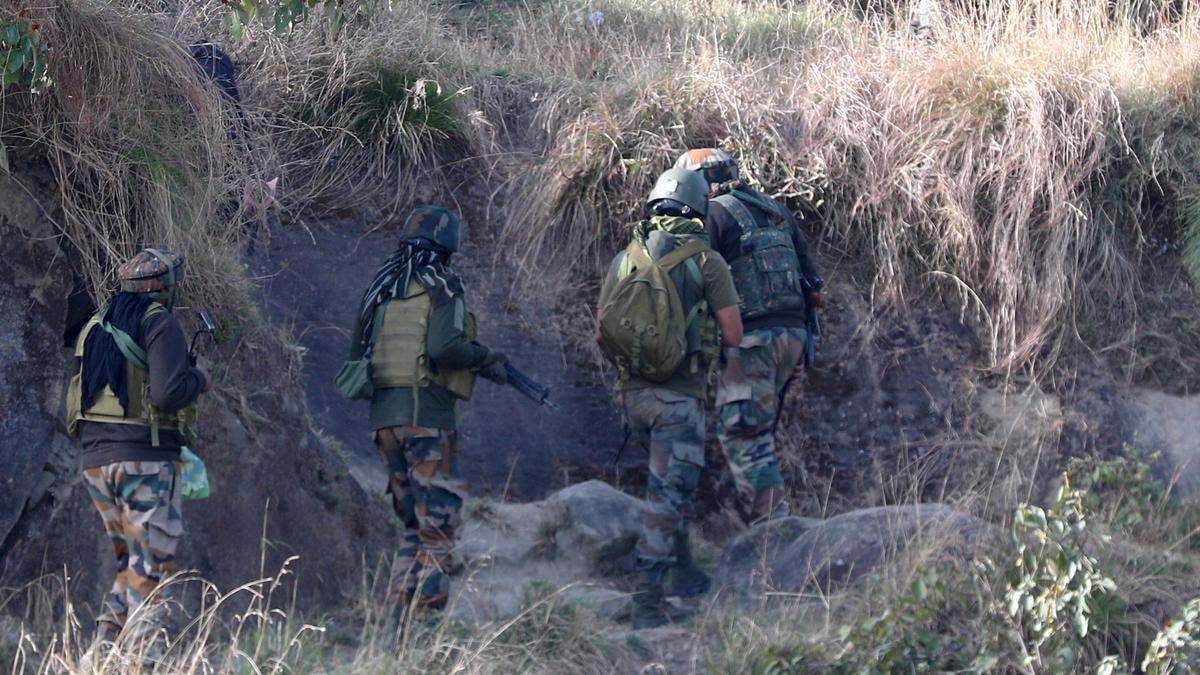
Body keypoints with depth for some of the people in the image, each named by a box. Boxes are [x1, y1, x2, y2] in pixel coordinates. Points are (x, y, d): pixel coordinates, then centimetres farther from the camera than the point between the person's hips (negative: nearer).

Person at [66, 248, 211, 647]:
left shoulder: (97, 326, 14)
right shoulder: (160, 325, -8)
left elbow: (84, 393, 17)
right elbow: (168, 392, -21)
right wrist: (199, 380, -1)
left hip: (95, 458, 7)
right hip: (145, 457, -7)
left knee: (129, 560, 18)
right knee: (152, 566, -3)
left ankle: (105, 644, 10)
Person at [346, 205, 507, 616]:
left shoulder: (381, 289, 15)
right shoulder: (442, 286, -5)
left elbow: (358, 356, 15)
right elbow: (444, 347, -19)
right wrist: (485, 358, -3)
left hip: (384, 415, 7)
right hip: (427, 413, -7)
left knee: (414, 524, 14)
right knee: (438, 522, -4)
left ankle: (398, 613, 8)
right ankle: (425, 615, -10)